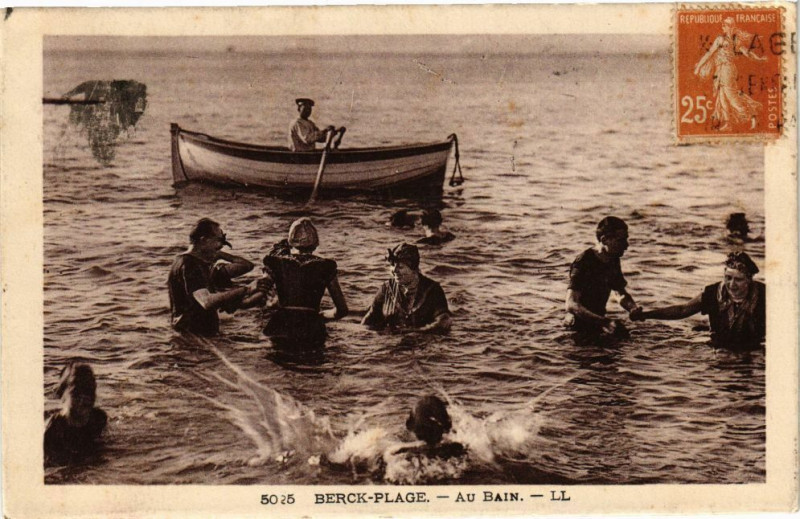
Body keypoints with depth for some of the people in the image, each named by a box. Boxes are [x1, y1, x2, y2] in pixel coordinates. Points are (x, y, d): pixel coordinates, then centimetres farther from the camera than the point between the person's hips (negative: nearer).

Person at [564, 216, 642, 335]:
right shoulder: (583, 262, -20)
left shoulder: (613, 261, 5)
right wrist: (605, 322, -40)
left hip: (598, 324, 7)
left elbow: (622, 294, 18)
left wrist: (633, 307, -7)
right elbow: (571, 305, -29)